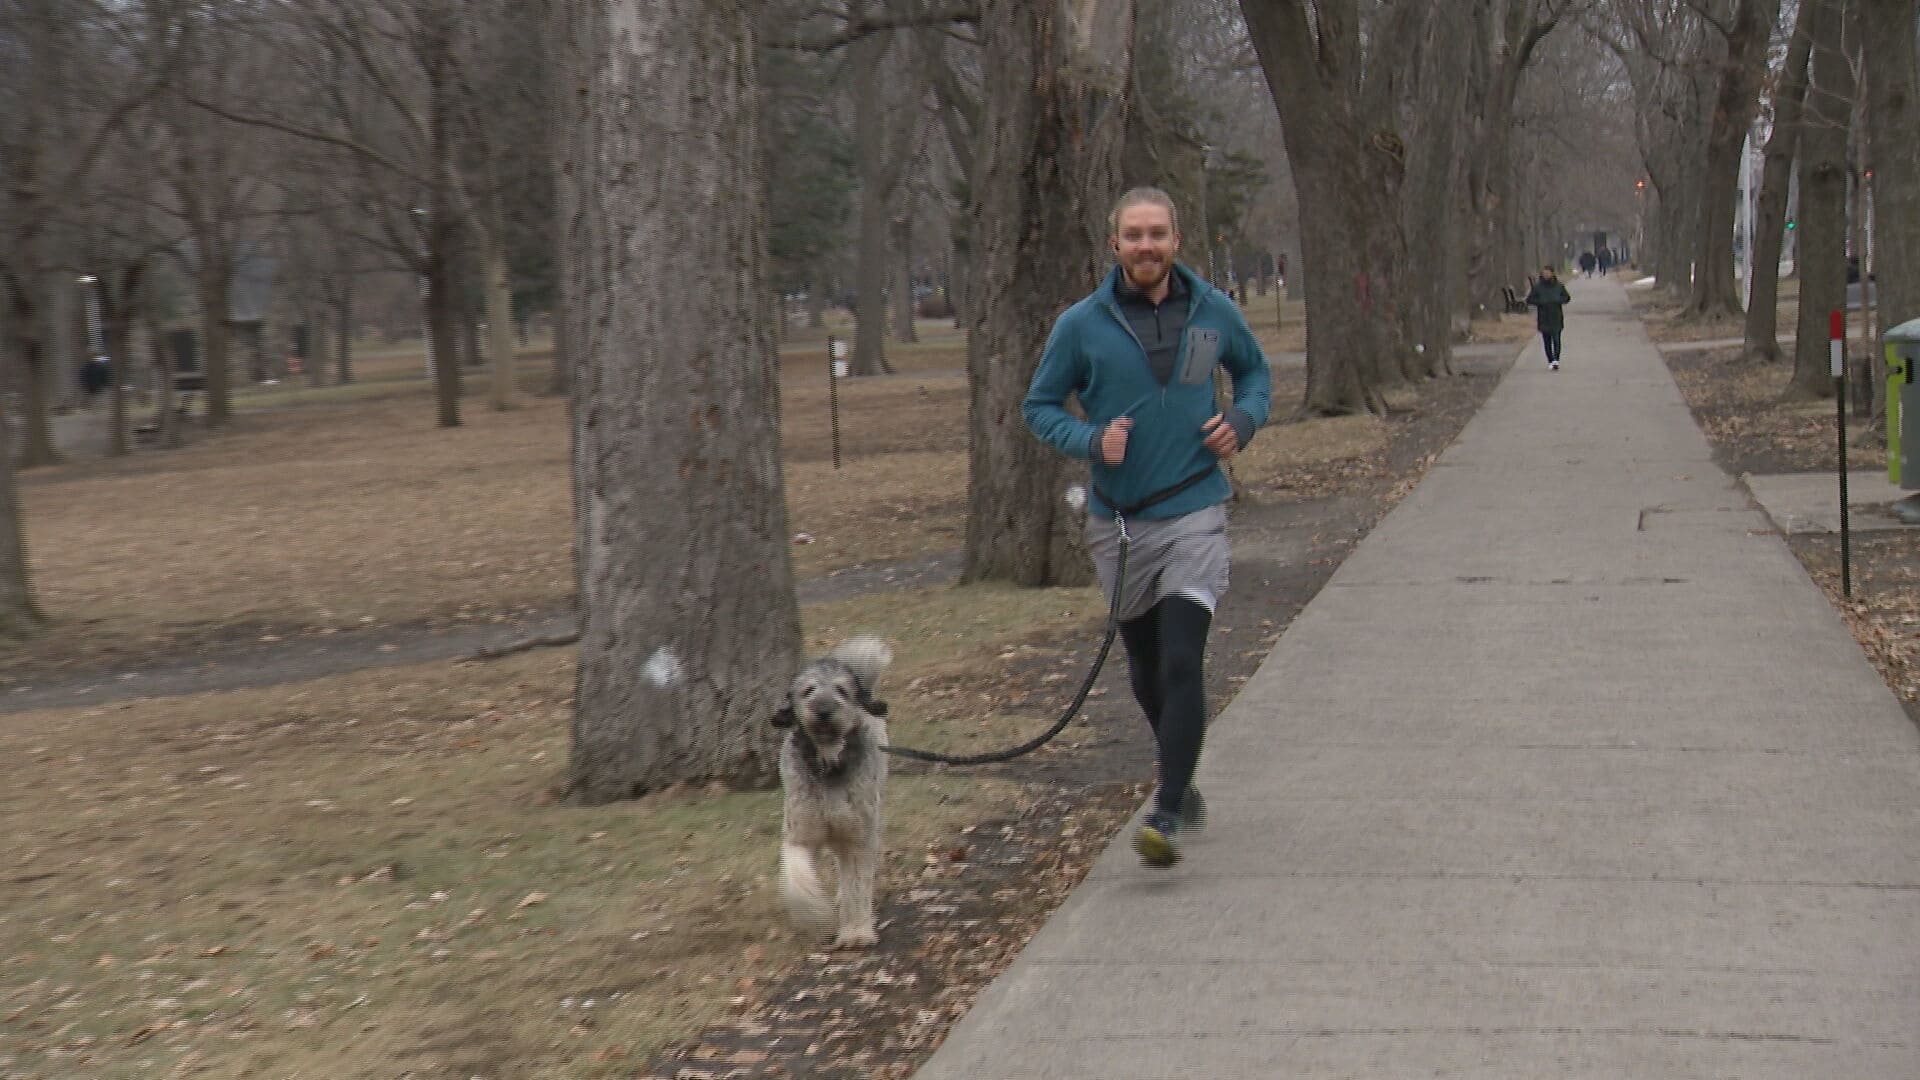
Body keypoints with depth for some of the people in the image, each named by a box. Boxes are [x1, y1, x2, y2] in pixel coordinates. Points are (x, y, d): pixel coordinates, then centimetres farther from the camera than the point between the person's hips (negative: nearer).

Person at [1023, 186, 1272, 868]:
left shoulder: (1214, 313, 1)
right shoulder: (1082, 325, -4)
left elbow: (1255, 372, 18)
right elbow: (1039, 406, 4)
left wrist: (1243, 420, -3)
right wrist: (1089, 441, -15)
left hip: (1195, 512, -1)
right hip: (1118, 521, 2)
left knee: (1182, 664, -15)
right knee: (1146, 670, 16)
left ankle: (1167, 815, -15)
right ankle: (1181, 780, 39)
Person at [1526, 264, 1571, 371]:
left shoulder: (1559, 286, 4)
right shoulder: (1537, 287, 1)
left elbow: (1567, 297, 10)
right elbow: (1529, 300, 0)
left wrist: (1557, 300, -9)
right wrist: (1541, 302, -14)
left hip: (1556, 318, -1)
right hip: (1543, 319, 1)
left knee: (1556, 338, -12)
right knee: (1547, 341, 5)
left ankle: (1556, 360, -19)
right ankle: (1550, 362, 14)